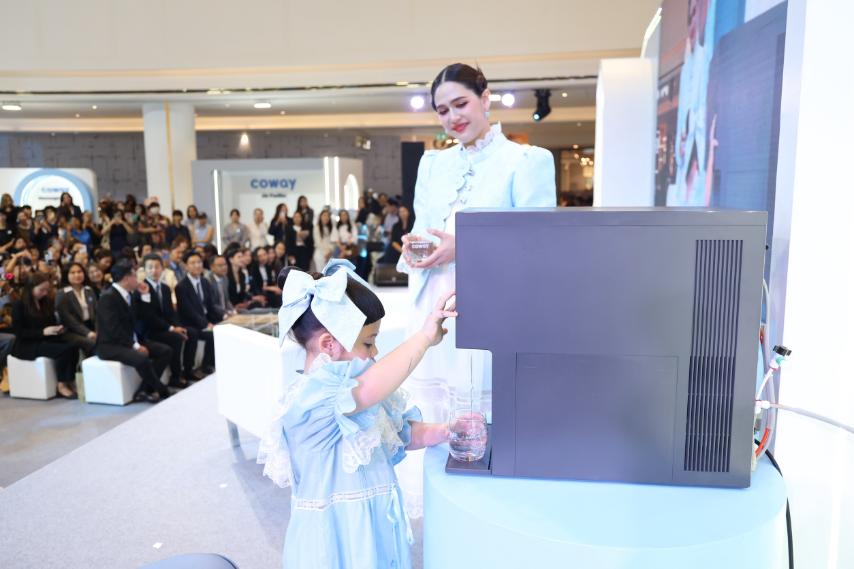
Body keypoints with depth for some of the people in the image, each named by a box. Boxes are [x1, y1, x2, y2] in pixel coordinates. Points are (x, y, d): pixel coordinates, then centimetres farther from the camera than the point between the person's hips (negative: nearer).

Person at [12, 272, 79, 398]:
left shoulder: (46, 302, 12)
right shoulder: (19, 305, -6)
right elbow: (19, 332, -12)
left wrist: (57, 328, -4)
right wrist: (43, 332, -21)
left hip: (46, 341, 6)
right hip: (27, 346, -6)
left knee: (72, 347, -26)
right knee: (64, 350, -30)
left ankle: (70, 382, -19)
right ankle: (61, 384, -16)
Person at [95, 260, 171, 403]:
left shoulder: (128, 294, 10)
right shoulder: (108, 297, -16)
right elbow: (114, 328, -23)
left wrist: (144, 295, 7)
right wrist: (135, 346, -24)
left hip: (130, 341, 9)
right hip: (110, 345, -9)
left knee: (166, 351, -5)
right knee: (142, 359, -34)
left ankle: (144, 391, -10)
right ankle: (164, 392, -13)